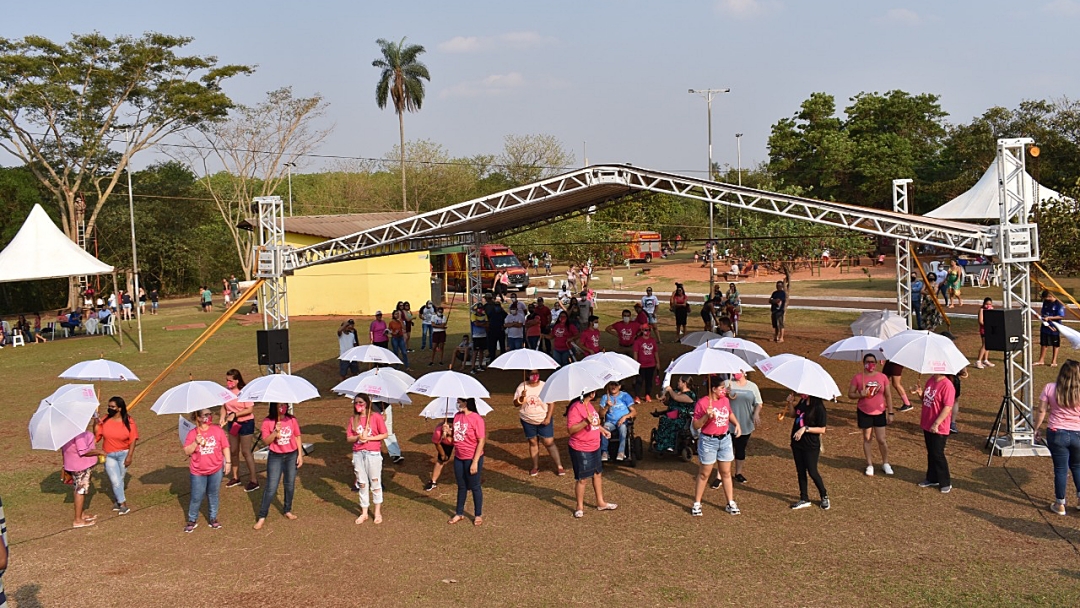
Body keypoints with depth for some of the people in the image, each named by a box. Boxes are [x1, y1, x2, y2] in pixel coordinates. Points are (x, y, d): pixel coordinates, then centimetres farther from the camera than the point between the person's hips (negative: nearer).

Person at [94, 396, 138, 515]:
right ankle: (123, 504, 7)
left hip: (123, 454, -1)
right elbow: (97, 435, -4)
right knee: (115, 481, -5)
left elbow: (133, 440, -8)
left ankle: (116, 501, 30)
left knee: (120, 479, 11)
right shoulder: (105, 420, -3)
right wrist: (96, 423, -13)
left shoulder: (128, 421, -9)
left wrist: (129, 456, -12)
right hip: (109, 455, 1)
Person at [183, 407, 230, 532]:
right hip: (198, 472, -1)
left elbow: (225, 447, 2)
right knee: (197, 497, 4)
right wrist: (196, 442, -22)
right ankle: (192, 520, 21)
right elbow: (187, 451, -7)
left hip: (216, 470, 1)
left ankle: (213, 518, 28)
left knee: (214, 495, 14)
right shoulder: (192, 433, -7)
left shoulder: (217, 430, -5)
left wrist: (228, 462, 0)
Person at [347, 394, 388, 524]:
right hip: (358, 454, 3)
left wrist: (369, 438, -15)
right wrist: (358, 437, -14)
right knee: (362, 484, 10)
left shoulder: (376, 417, -6)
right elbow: (348, 438, 6)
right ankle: (364, 513, 20)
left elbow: (384, 434, -5)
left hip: (373, 454, -3)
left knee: (375, 483, 5)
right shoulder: (353, 419, 5)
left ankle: (378, 512, 17)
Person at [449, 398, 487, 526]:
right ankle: (459, 513, 31)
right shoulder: (457, 416, 1)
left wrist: (475, 462, -18)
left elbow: (481, 441, -17)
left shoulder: (476, 419, -19)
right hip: (458, 457, 6)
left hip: (472, 458, -6)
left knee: (475, 487, 8)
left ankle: (478, 515, 23)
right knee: (461, 486, 18)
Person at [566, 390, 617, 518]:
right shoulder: (575, 408, -23)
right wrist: (585, 422, -38)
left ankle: (601, 503, 32)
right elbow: (570, 429, -28)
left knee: (598, 474, 18)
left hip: (594, 447, 9)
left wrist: (602, 429, 17)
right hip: (581, 450, -9)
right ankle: (580, 507, 17)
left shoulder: (589, 404, 6)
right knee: (582, 479, 2)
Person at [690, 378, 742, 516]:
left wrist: (736, 423, 5)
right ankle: (696, 504, 15)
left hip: (725, 439, 5)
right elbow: (696, 425, -13)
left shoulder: (725, 400, 3)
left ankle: (731, 503, 21)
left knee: (726, 473, 12)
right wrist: (706, 416, -28)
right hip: (708, 441, -5)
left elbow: (730, 413, 23)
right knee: (704, 474, 3)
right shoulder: (702, 403, -15)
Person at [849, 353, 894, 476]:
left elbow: (888, 395, 3)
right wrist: (860, 394, -21)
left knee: (882, 439, 2)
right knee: (867, 438, 9)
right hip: (864, 413, 0)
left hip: (880, 413, 0)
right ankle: (870, 465, 22)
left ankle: (885, 464, 23)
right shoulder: (858, 377, -6)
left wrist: (890, 413, 1)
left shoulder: (883, 377, -3)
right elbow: (850, 394, -1)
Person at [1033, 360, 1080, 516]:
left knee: (1061, 469, 8)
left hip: (1056, 434, -1)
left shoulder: (1050, 388, -9)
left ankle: (1060, 505, 16)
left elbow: (1041, 411, -5)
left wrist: (1036, 429, 7)